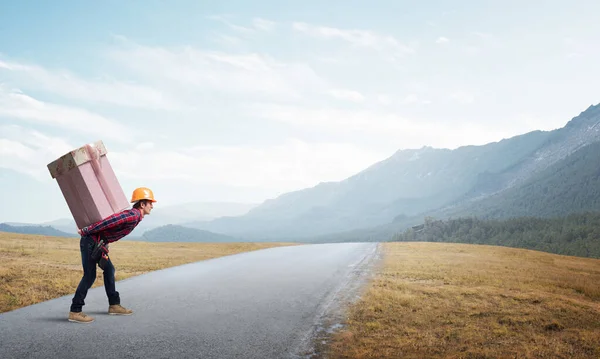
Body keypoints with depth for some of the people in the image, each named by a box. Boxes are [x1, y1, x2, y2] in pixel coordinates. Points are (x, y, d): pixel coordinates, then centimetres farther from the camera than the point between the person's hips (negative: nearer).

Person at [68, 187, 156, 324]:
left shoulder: (133, 215, 13)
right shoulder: (133, 215, -20)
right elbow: (109, 221, -29)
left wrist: (86, 231, 24)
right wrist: (85, 231, -23)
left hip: (98, 243, 10)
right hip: (91, 241, -10)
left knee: (109, 270, 15)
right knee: (89, 276, -9)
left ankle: (114, 305, 23)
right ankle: (75, 312, -5)